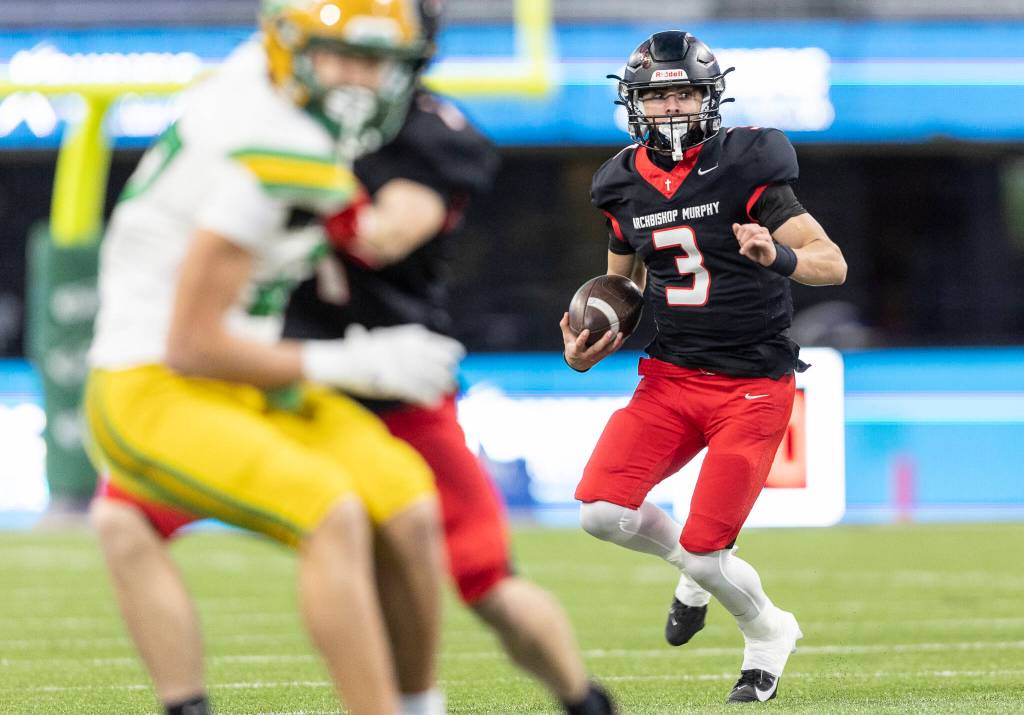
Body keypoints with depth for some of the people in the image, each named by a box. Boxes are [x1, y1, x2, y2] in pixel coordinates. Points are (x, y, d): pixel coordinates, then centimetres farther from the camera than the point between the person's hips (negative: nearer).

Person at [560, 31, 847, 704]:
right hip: (671, 376, 5)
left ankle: (767, 635, 21)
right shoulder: (625, 188, 5)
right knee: (601, 509, -15)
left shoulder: (746, 168, -10)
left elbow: (834, 264, -14)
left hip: (752, 387, -5)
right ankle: (698, 568, 17)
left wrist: (777, 257, -35)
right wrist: (589, 349, 0)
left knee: (703, 549, -11)